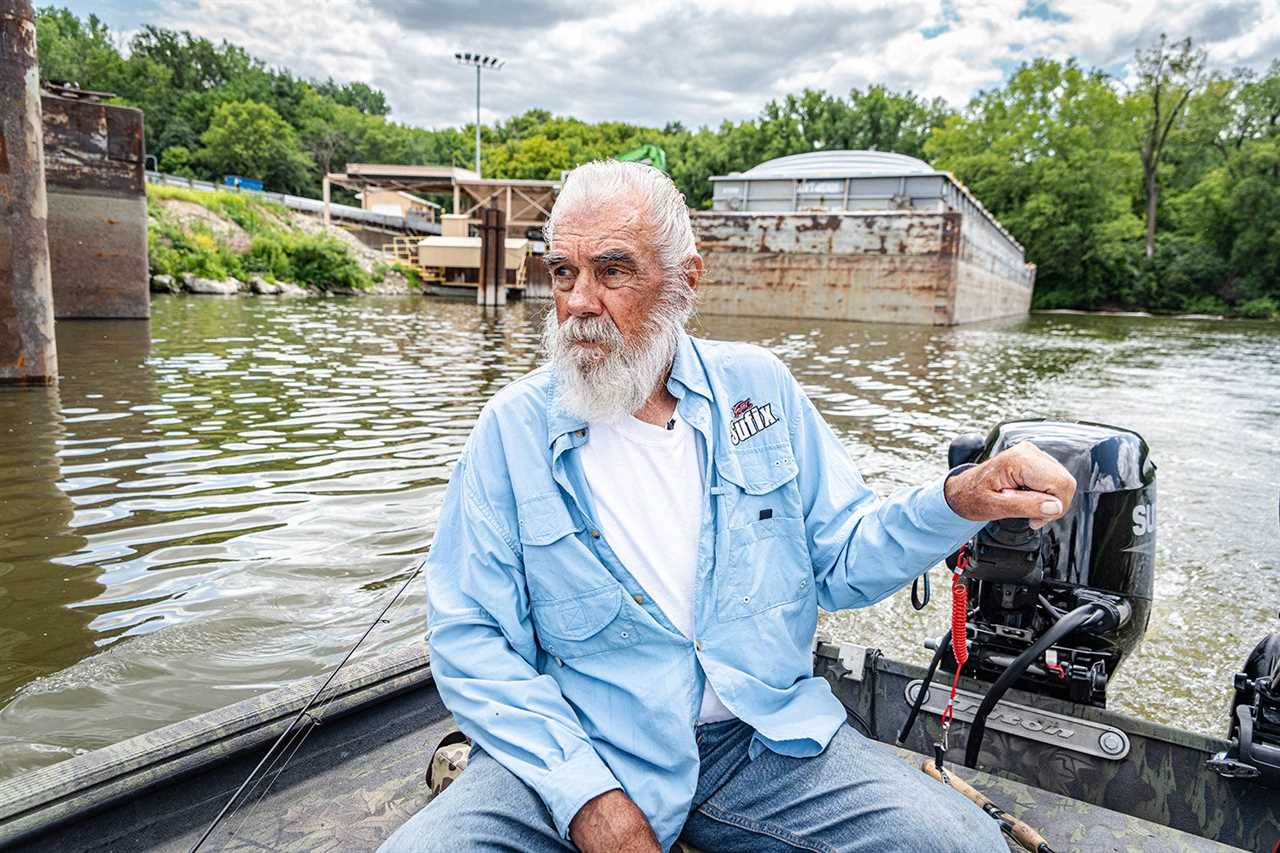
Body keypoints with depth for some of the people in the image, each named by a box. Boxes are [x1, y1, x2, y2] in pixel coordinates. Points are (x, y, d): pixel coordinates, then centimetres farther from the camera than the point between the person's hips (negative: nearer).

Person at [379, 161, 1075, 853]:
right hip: (575, 749, -1)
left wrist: (959, 502, -14)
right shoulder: (513, 427, -6)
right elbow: (469, 637, -8)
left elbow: (839, 561, 4)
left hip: (764, 735, 2)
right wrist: (587, 797, -18)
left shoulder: (758, 386, 1)